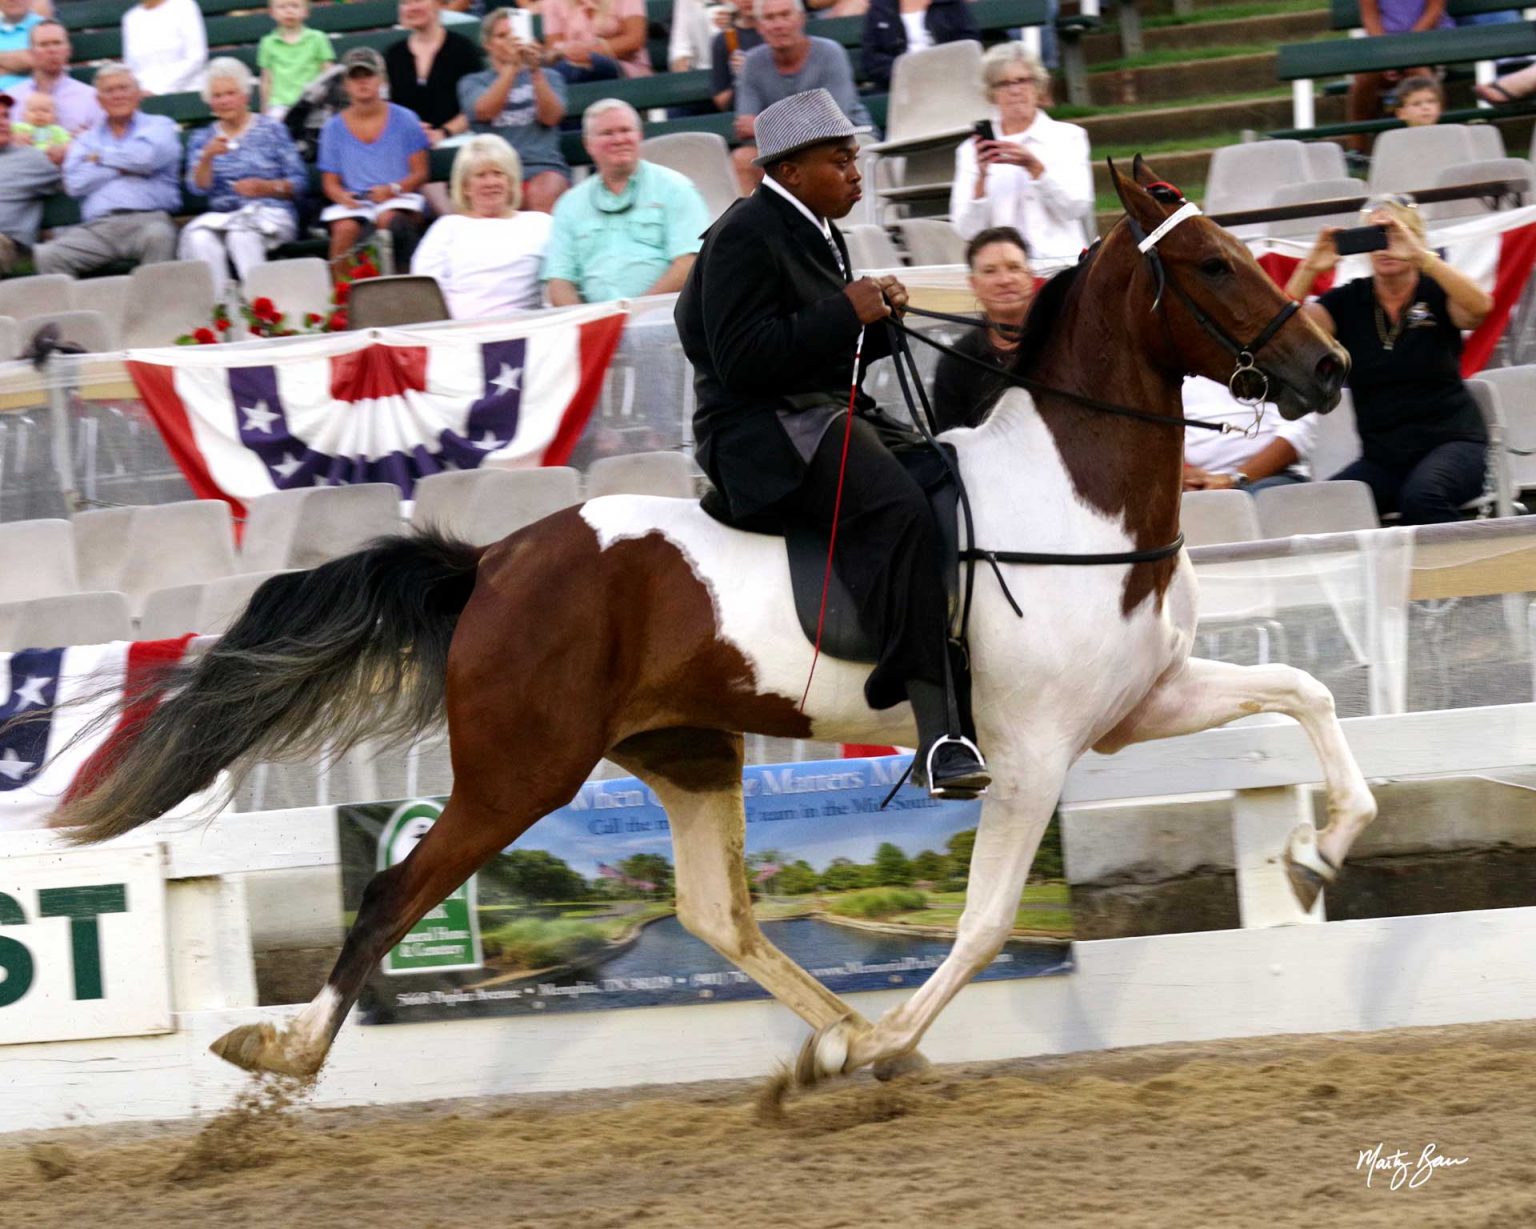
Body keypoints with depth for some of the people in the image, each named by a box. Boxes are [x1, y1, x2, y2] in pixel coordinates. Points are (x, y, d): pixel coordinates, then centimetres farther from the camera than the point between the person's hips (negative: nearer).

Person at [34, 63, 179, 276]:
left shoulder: (160, 126, 19)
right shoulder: (87, 139, 26)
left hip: (147, 217, -2)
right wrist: (124, 167, 4)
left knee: (157, 236, -40)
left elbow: (147, 157, -4)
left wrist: (100, 157, 11)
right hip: (98, 227, 2)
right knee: (47, 256, -27)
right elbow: (75, 182, 8)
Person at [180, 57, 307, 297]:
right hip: (220, 214, 2)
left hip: (269, 213, -2)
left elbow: (297, 181, 5)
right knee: (199, 239, -32)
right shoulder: (202, 139, 17)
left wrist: (266, 187, -12)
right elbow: (198, 188, 3)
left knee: (241, 234, -37)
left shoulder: (272, 130, 10)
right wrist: (207, 158, -14)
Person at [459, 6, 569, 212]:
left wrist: (535, 71, -11)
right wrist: (512, 67, -13)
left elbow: (550, 117, 2)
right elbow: (484, 112, -3)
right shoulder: (473, 83, 19)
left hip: (544, 166, 1)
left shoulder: (549, 78, 21)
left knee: (543, 198, -35)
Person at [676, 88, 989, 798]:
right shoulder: (748, 235, -11)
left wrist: (879, 318, 3)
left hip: (828, 418, 11)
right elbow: (742, 359, -20)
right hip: (763, 432, -11)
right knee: (896, 509, -32)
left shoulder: (816, 233, 19)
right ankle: (936, 734, -39)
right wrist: (846, 314, -18)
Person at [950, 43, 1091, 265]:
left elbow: (1077, 207, 1)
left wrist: (1034, 166, -10)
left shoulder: (1068, 137, 12)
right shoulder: (971, 151, 11)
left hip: (1060, 258, -1)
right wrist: (981, 176, -11)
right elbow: (968, 230, 4)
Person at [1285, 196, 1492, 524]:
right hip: (1382, 456, 3)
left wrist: (1419, 255, -30)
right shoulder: (1348, 301, 8)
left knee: (1421, 494, -36)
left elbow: (1479, 306, -22)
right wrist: (1310, 269, -19)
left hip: (1451, 442, -3)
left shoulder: (1436, 294, 1)